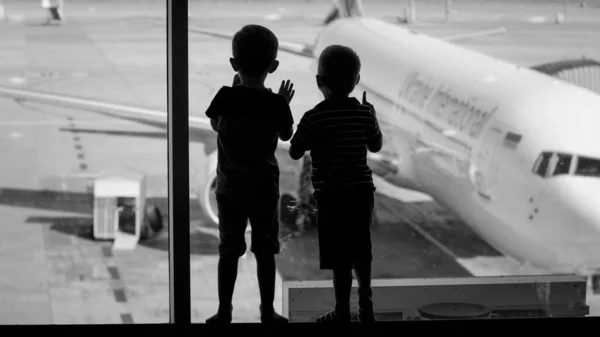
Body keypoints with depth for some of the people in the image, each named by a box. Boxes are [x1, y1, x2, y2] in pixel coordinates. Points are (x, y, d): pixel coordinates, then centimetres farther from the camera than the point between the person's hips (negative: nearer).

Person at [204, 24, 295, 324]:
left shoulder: (225, 97, -9)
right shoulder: (275, 103, -11)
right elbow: (286, 135, 6)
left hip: (229, 187, 1)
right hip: (264, 187, -1)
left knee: (229, 249, 8)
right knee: (265, 251, 7)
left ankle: (224, 312, 10)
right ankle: (267, 312, 12)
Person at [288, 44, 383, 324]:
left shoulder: (314, 118, -11)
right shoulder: (364, 112, 1)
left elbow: (295, 153, -4)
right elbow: (376, 146, 16)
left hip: (331, 195, -5)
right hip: (362, 190, 5)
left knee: (340, 257, 0)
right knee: (360, 251, 17)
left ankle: (342, 313, 6)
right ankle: (366, 305, 27)